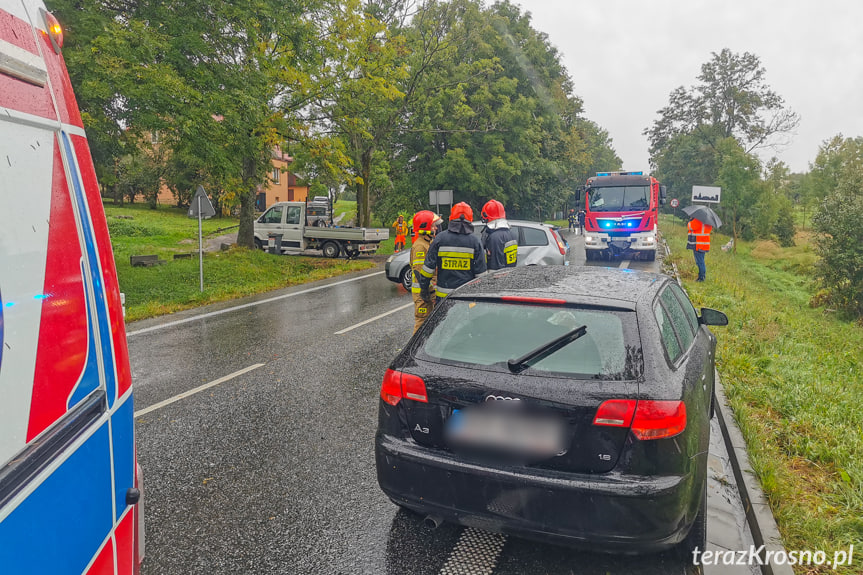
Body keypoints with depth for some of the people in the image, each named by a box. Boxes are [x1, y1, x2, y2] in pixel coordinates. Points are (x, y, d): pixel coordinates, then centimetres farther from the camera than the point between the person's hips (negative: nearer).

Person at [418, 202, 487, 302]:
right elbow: (481, 272, -1)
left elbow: (429, 267, -1)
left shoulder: (440, 238, -2)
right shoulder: (475, 241, -1)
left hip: (443, 295, 0)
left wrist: (424, 288, 8)